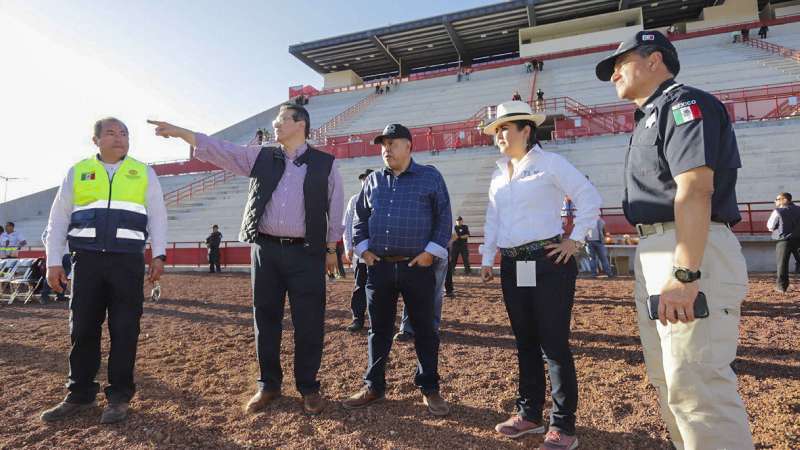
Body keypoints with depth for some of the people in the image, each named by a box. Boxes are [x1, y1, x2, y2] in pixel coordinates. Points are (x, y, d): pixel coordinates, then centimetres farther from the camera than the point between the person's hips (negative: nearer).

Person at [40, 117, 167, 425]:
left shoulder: (143, 173, 10)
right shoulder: (77, 172, 11)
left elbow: (157, 216, 5)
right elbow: (58, 219, 11)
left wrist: (159, 255, -5)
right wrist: (53, 261, 2)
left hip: (128, 260, -1)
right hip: (87, 259, 2)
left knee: (124, 329, 2)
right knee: (82, 328, 6)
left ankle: (119, 397, 13)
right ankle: (80, 395, 21)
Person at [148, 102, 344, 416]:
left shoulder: (325, 164, 2)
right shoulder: (261, 158, 10)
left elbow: (334, 210, 4)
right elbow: (219, 150, 4)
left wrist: (331, 249, 4)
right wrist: (179, 131, -5)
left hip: (306, 253, -3)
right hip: (265, 250, 3)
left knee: (309, 323, 1)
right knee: (266, 319, 10)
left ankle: (308, 388, 19)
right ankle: (268, 385, 26)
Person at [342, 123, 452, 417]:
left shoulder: (430, 177, 3)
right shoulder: (373, 181, 13)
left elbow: (444, 217, 0)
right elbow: (360, 217, 17)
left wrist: (432, 251, -8)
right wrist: (362, 248, 4)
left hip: (417, 267, -3)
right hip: (379, 267, 3)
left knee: (424, 329, 7)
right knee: (379, 330, 12)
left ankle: (429, 389, 22)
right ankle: (374, 387, 26)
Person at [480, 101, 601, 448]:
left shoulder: (550, 163, -4)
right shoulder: (499, 174, 15)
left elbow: (590, 198, -6)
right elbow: (492, 220, 17)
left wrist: (575, 240, -8)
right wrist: (487, 259, 14)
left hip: (549, 263, -6)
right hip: (512, 268, 7)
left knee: (554, 345, -2)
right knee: (525, 342, 14)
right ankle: (529, 413, 27)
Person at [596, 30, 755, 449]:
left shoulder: (684, 104, -5)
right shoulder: (650, 117, 24)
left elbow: (696, 190, -20)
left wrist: (684, 274, -28)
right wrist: (651, 265, 18)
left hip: (691, 254, -10)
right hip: (652, 253, 10)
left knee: (696, 383, -10)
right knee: (668, 379, 17)